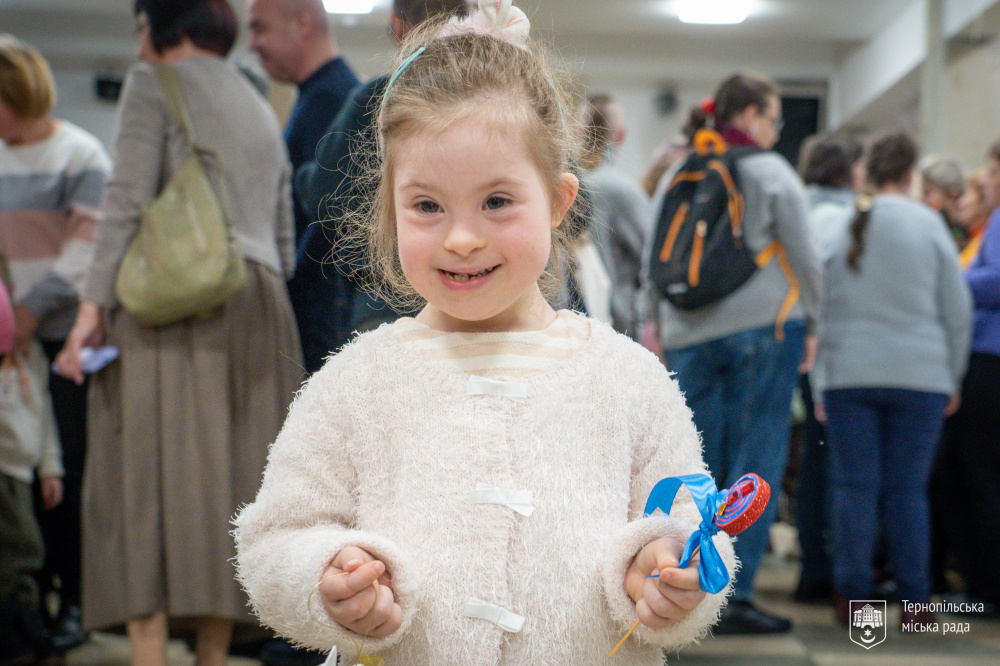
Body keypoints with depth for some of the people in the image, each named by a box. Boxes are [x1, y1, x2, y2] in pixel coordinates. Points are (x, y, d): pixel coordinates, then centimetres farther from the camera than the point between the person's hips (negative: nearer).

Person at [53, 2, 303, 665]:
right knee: (227, 484, 7)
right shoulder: (260, 108, 25)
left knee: (148, 482, -8)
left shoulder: (156, 84, 4)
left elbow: (128, 200, -8)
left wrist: (93, 305, -10)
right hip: (257, 307, 7)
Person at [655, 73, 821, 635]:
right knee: (756, 461, -2)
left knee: (697, 463, 9)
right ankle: (734, 597, -4)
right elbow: (804, 258, -2)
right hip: (763, 326, -5)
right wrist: (811, 325, 8)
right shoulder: (770, 172, -1)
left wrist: (653, 324, 16)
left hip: (689, 333, 5)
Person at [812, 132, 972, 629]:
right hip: (919, 374, -1)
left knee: (855, 486, 3)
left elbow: (819, 309, 8)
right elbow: (957, 310, 3)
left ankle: (852, 597, 6)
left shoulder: (841, 227, 6)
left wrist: (820, 384, 13)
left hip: (848, 374, 1)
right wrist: (953, 378, 12)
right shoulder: (928, 224, 1)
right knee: (908, 489, 3)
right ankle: (914, 600, 8)